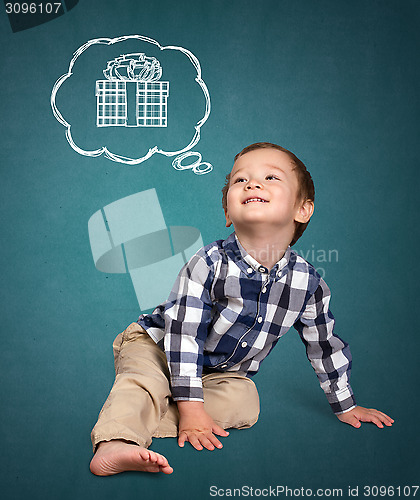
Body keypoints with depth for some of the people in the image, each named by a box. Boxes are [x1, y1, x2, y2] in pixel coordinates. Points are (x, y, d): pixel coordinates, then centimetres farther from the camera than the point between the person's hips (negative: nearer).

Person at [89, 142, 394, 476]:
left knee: (244, 403, -24)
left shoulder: (308, 283, -14)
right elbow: (182, 335, -25)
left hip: (224, 372, 4)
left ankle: (145, 421, -27)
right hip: (158, 345, -3)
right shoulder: (209, 264, -26)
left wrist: (346, 406, 11)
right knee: (145, 381, -31)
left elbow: (324, 345, 2)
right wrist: (191, 408, -29)